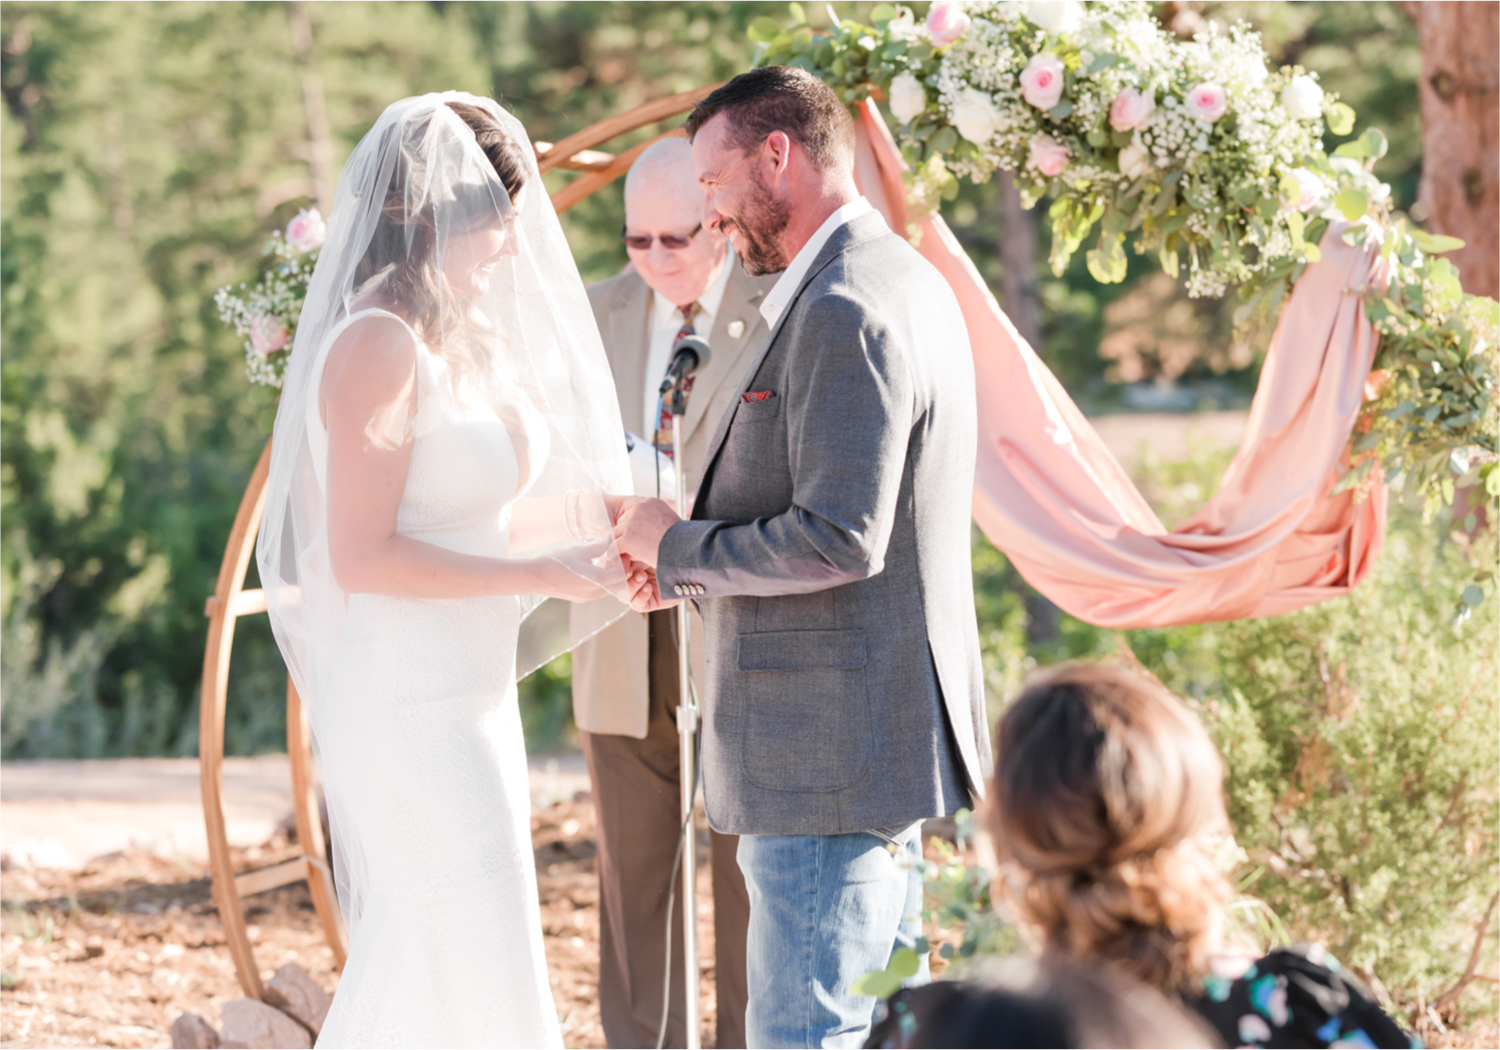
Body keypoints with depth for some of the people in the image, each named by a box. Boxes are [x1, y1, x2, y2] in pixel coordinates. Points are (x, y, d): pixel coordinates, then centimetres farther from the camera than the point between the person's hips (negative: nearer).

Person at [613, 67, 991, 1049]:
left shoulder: (843, 312, -19)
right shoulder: (909, 281, 14)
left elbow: (840, 541, -26)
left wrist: (681, 546, -11)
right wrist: (708, 562, 10)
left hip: (833, 754, -11)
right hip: (897, 736, 11)